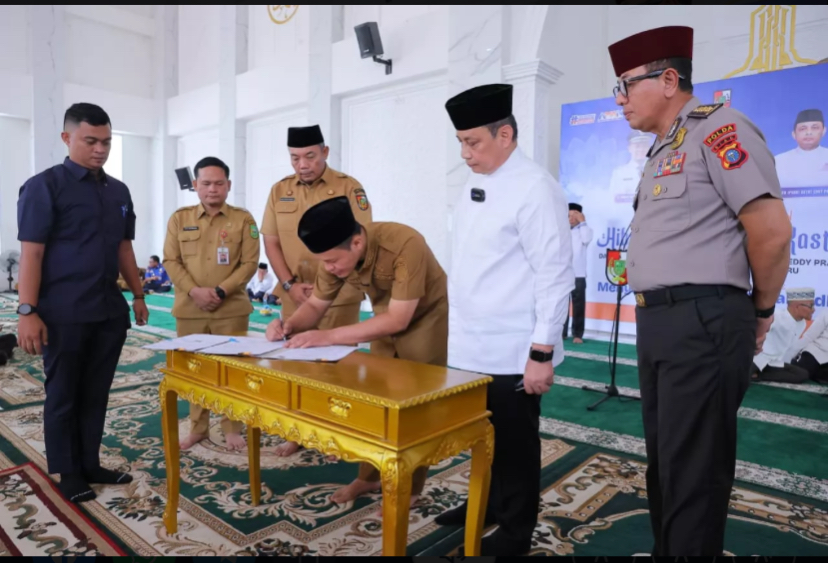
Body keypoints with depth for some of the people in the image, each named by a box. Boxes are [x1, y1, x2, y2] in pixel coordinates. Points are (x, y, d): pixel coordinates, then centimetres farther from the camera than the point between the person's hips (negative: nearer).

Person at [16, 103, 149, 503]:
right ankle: (68, 474, 23)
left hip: (109, 310, 5)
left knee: (96, 393, 13)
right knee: (63, 395, 9)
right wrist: (28, 311, -14)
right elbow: (31, 252, -10)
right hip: (63, 314, -5)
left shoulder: (119, 191, 11)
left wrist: (137, 295, 14)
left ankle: (91, 465, 27)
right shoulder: (44, 186, -5)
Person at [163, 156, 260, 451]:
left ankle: (232, 428, 17)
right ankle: (197, 428, 25)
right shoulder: (179, 219, 8)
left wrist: (221, 291, -14)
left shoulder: (243, 219, 1)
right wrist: (194, 290, -12)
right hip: (189, 309, 2)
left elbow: (249, 263, -4)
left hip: (231, 309, -2)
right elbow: (171, 261, 3)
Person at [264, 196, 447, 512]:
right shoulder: (336, 255, -17)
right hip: (387, 322, 6)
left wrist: (328, 336, -39)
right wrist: (290, 326, -27)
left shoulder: (404, 244, -37)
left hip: (426, 320, -6)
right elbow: (316, 305, -5)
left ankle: (409, 488, 18)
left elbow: (398, 319, -36)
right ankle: (370, 476, 28)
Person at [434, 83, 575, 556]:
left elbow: (555, 276, -17)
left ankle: (515, 532, 30)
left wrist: (543, 353, -17)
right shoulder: (474, 185, 9)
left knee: (513, 444, 10)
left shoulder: (535, 189, -15)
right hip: (470, 346, 7)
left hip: (511, 353, -7)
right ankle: (486, 505, 42)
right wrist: (456, 330, 16)